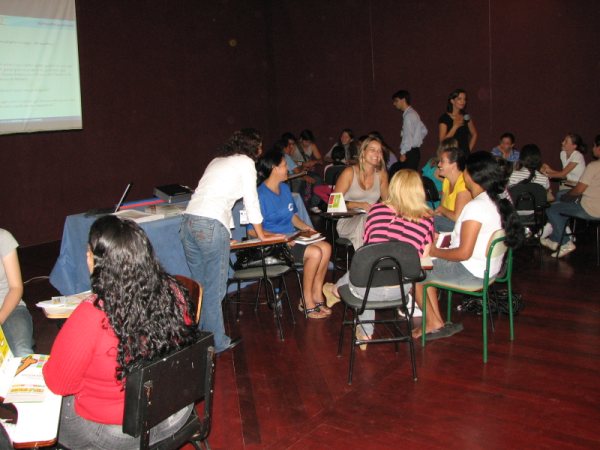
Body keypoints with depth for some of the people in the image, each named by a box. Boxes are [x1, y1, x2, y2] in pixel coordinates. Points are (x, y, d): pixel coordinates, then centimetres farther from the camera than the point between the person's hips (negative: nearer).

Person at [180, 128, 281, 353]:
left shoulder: (217, 161, 27)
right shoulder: (245, 162, 7)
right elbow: (251, 200, 8)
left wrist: (225, 234, 37)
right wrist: (260, 233, 20)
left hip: (189, 220, 7)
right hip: (211, 225, -7)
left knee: (200, 285, 15)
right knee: (214, 288, 1)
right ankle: (216, 342, 9)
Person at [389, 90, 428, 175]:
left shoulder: (409, 115, -12)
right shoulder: (413, 113, 17)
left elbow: (408, 136, -18)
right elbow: (424, 131, 26)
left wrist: (403, 153, -17)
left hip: (410, 152, -10)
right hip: (414, 151, 10)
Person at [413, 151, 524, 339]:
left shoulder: (476, 206, -26)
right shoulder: (497, 200, 2)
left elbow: (464, 253, -26)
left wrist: (436, 251, -11)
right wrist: (446, 240, 10)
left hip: (471, 272, -9)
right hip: (488, 267, 9)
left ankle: (434, 323, 16)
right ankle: (436, 323, 18)